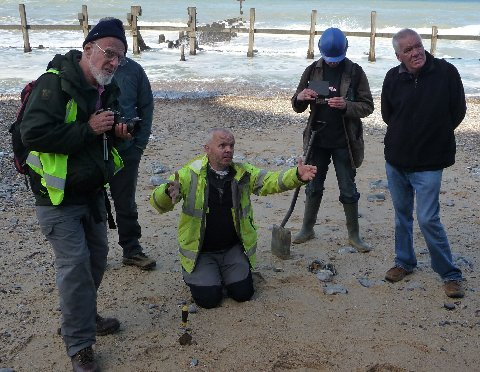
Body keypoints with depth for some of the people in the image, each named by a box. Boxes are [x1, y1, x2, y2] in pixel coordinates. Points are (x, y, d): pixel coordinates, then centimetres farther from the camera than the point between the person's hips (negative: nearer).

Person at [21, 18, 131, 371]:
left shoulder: (108, 90, 7)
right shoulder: (54, 83, -20)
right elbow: (33, 132, -29)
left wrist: (116, 133, -2)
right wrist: (88, 129, -27)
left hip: (92, 192, 8)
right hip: (59, 196, -8)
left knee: (97, 255, 17)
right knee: (75, 265, -8)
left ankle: (86, 317, 39)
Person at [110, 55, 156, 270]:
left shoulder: (133, 70, 0)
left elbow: (146, 107, 5)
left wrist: (140, 143, -1)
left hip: (126, 149, 2)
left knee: (126, 203, 13)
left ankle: (132, 250, 25)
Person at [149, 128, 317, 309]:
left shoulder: (242, 172, -1)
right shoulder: (191, 174, -13)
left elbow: (270, 181, -9)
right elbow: (158, 202, -18)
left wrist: (297, 176, -30)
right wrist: (168, 193, -44)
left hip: (233, 248, 3)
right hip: (200, 251, -3)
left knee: (243, 292, -7)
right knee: (208, 297, -13)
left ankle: (223, 271, 26)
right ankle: (195, 274, 21)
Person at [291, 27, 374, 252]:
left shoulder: (355, 72, -6)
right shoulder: (313, 71, 2)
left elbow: (368, 106, -5)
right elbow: (297, 107, 6)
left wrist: (346, 105, -24)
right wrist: (301, 98, -18)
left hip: (343, 142, -2)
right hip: (317, 140, 3)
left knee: (348, 190, 6)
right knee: (313, 187, 14)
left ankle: (354, 235, 20)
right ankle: (307, 229, 29)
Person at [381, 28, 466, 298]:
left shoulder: (446, 72, -11)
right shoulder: (393, 78, -3)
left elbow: (458, 112, -1)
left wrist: (435, 135, 7)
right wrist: (411, 134, 7)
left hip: (428, 164, -4)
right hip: (395, 160, 4)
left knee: (428, 219, -7)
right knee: (402, 215, 16)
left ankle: (451, 274, 10)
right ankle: (404, 262, 33)